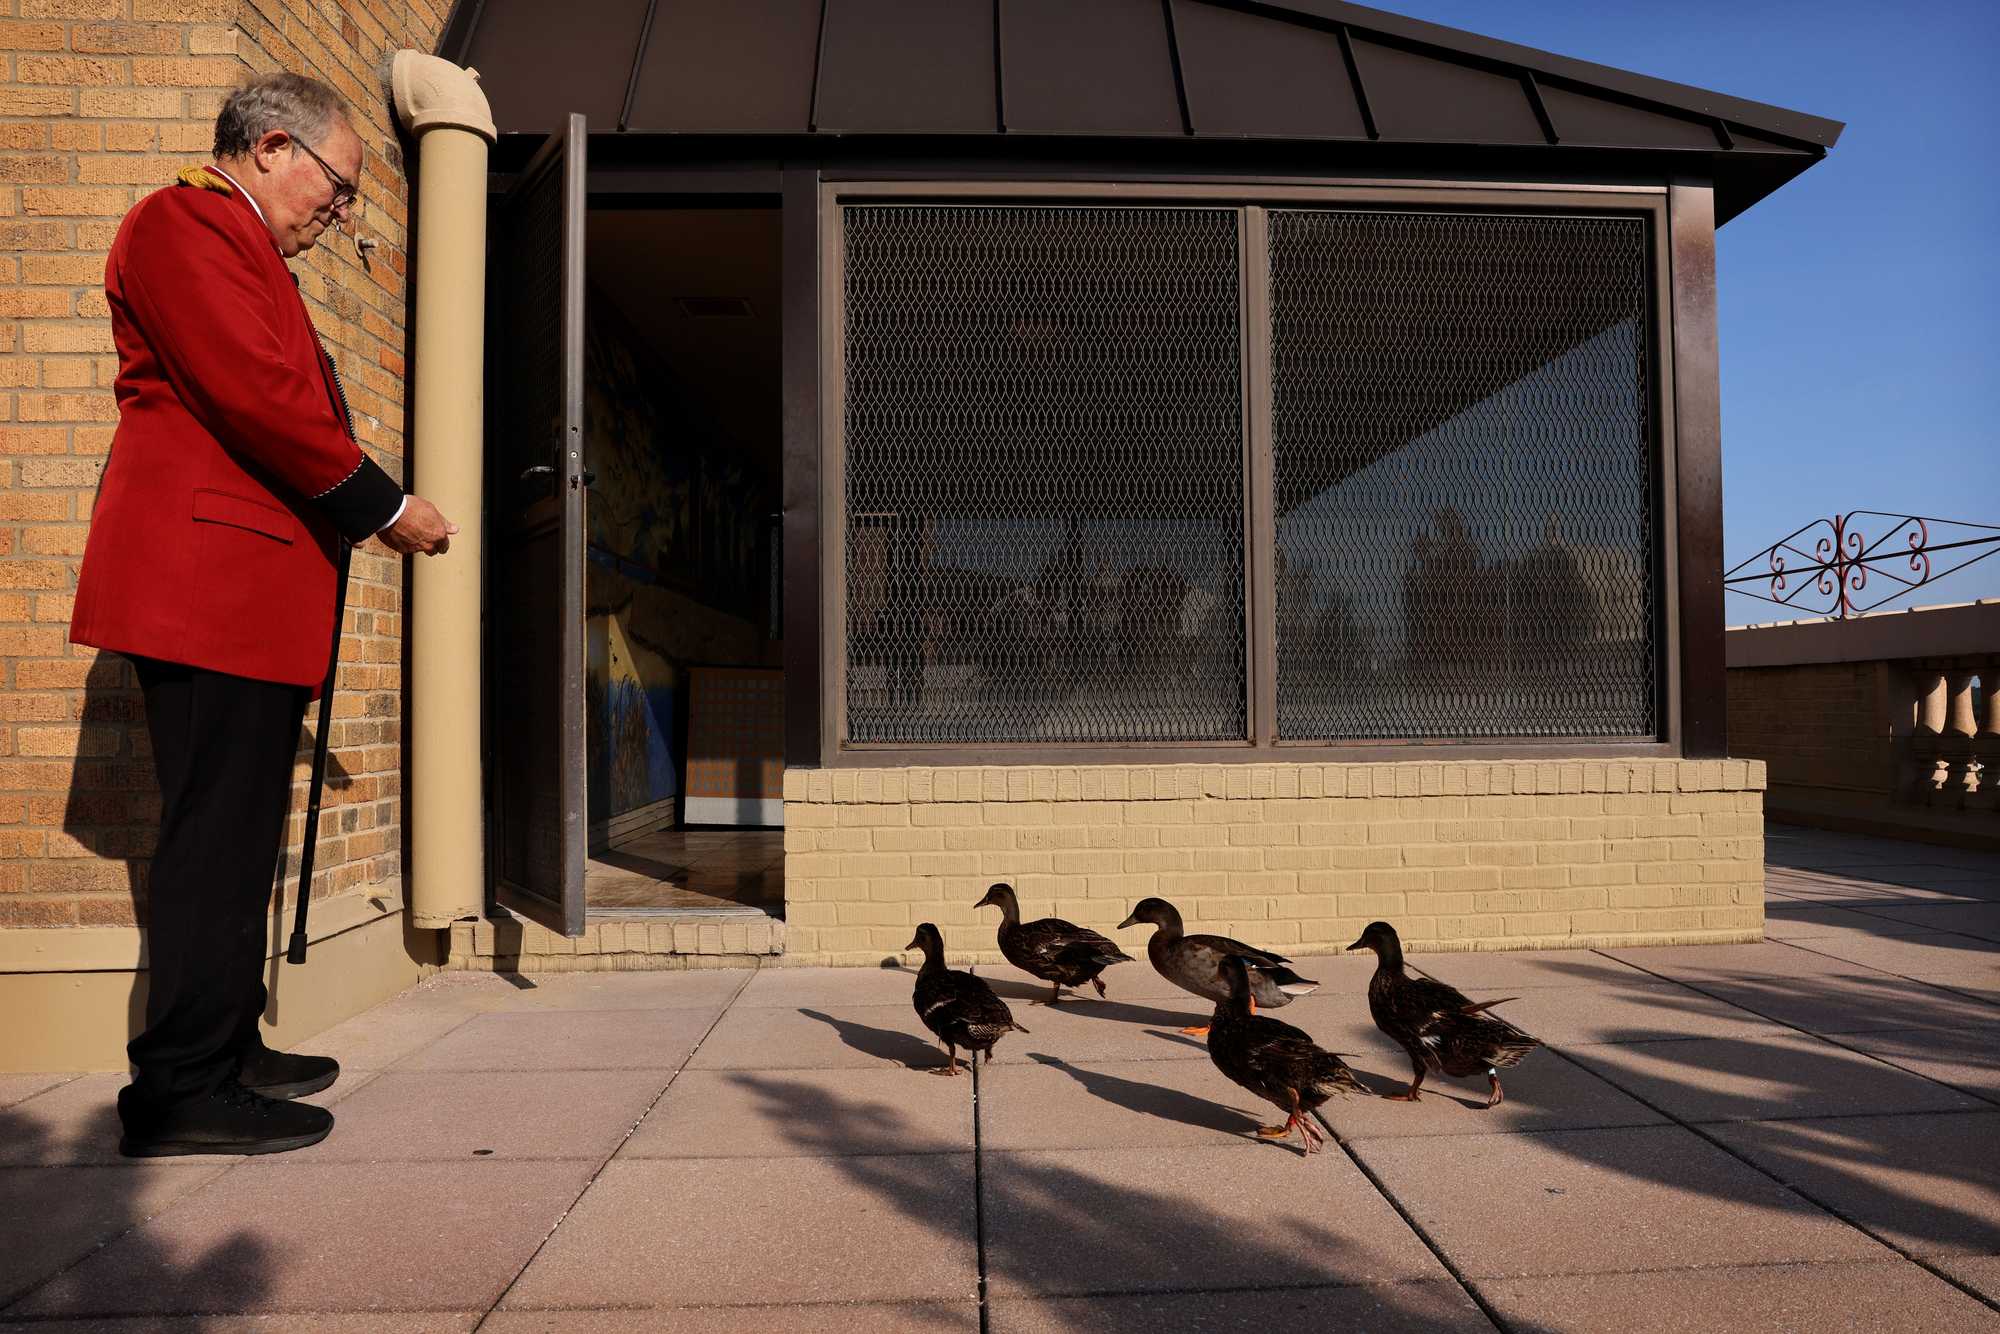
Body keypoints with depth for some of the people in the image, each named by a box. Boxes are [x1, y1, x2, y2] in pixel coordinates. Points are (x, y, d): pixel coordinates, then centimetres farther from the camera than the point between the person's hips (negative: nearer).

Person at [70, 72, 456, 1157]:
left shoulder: (237, 248, 27)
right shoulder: (182, 223, -4)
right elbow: (257, 397, -17)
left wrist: (359, 512, 10)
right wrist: (384, 507, -10)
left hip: (248, 584, 10)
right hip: (209, 578, -10)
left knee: (238, 829, 12)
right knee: (217, 832, -8)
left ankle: (225, 1050, 22)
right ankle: (182, 1090, 0)